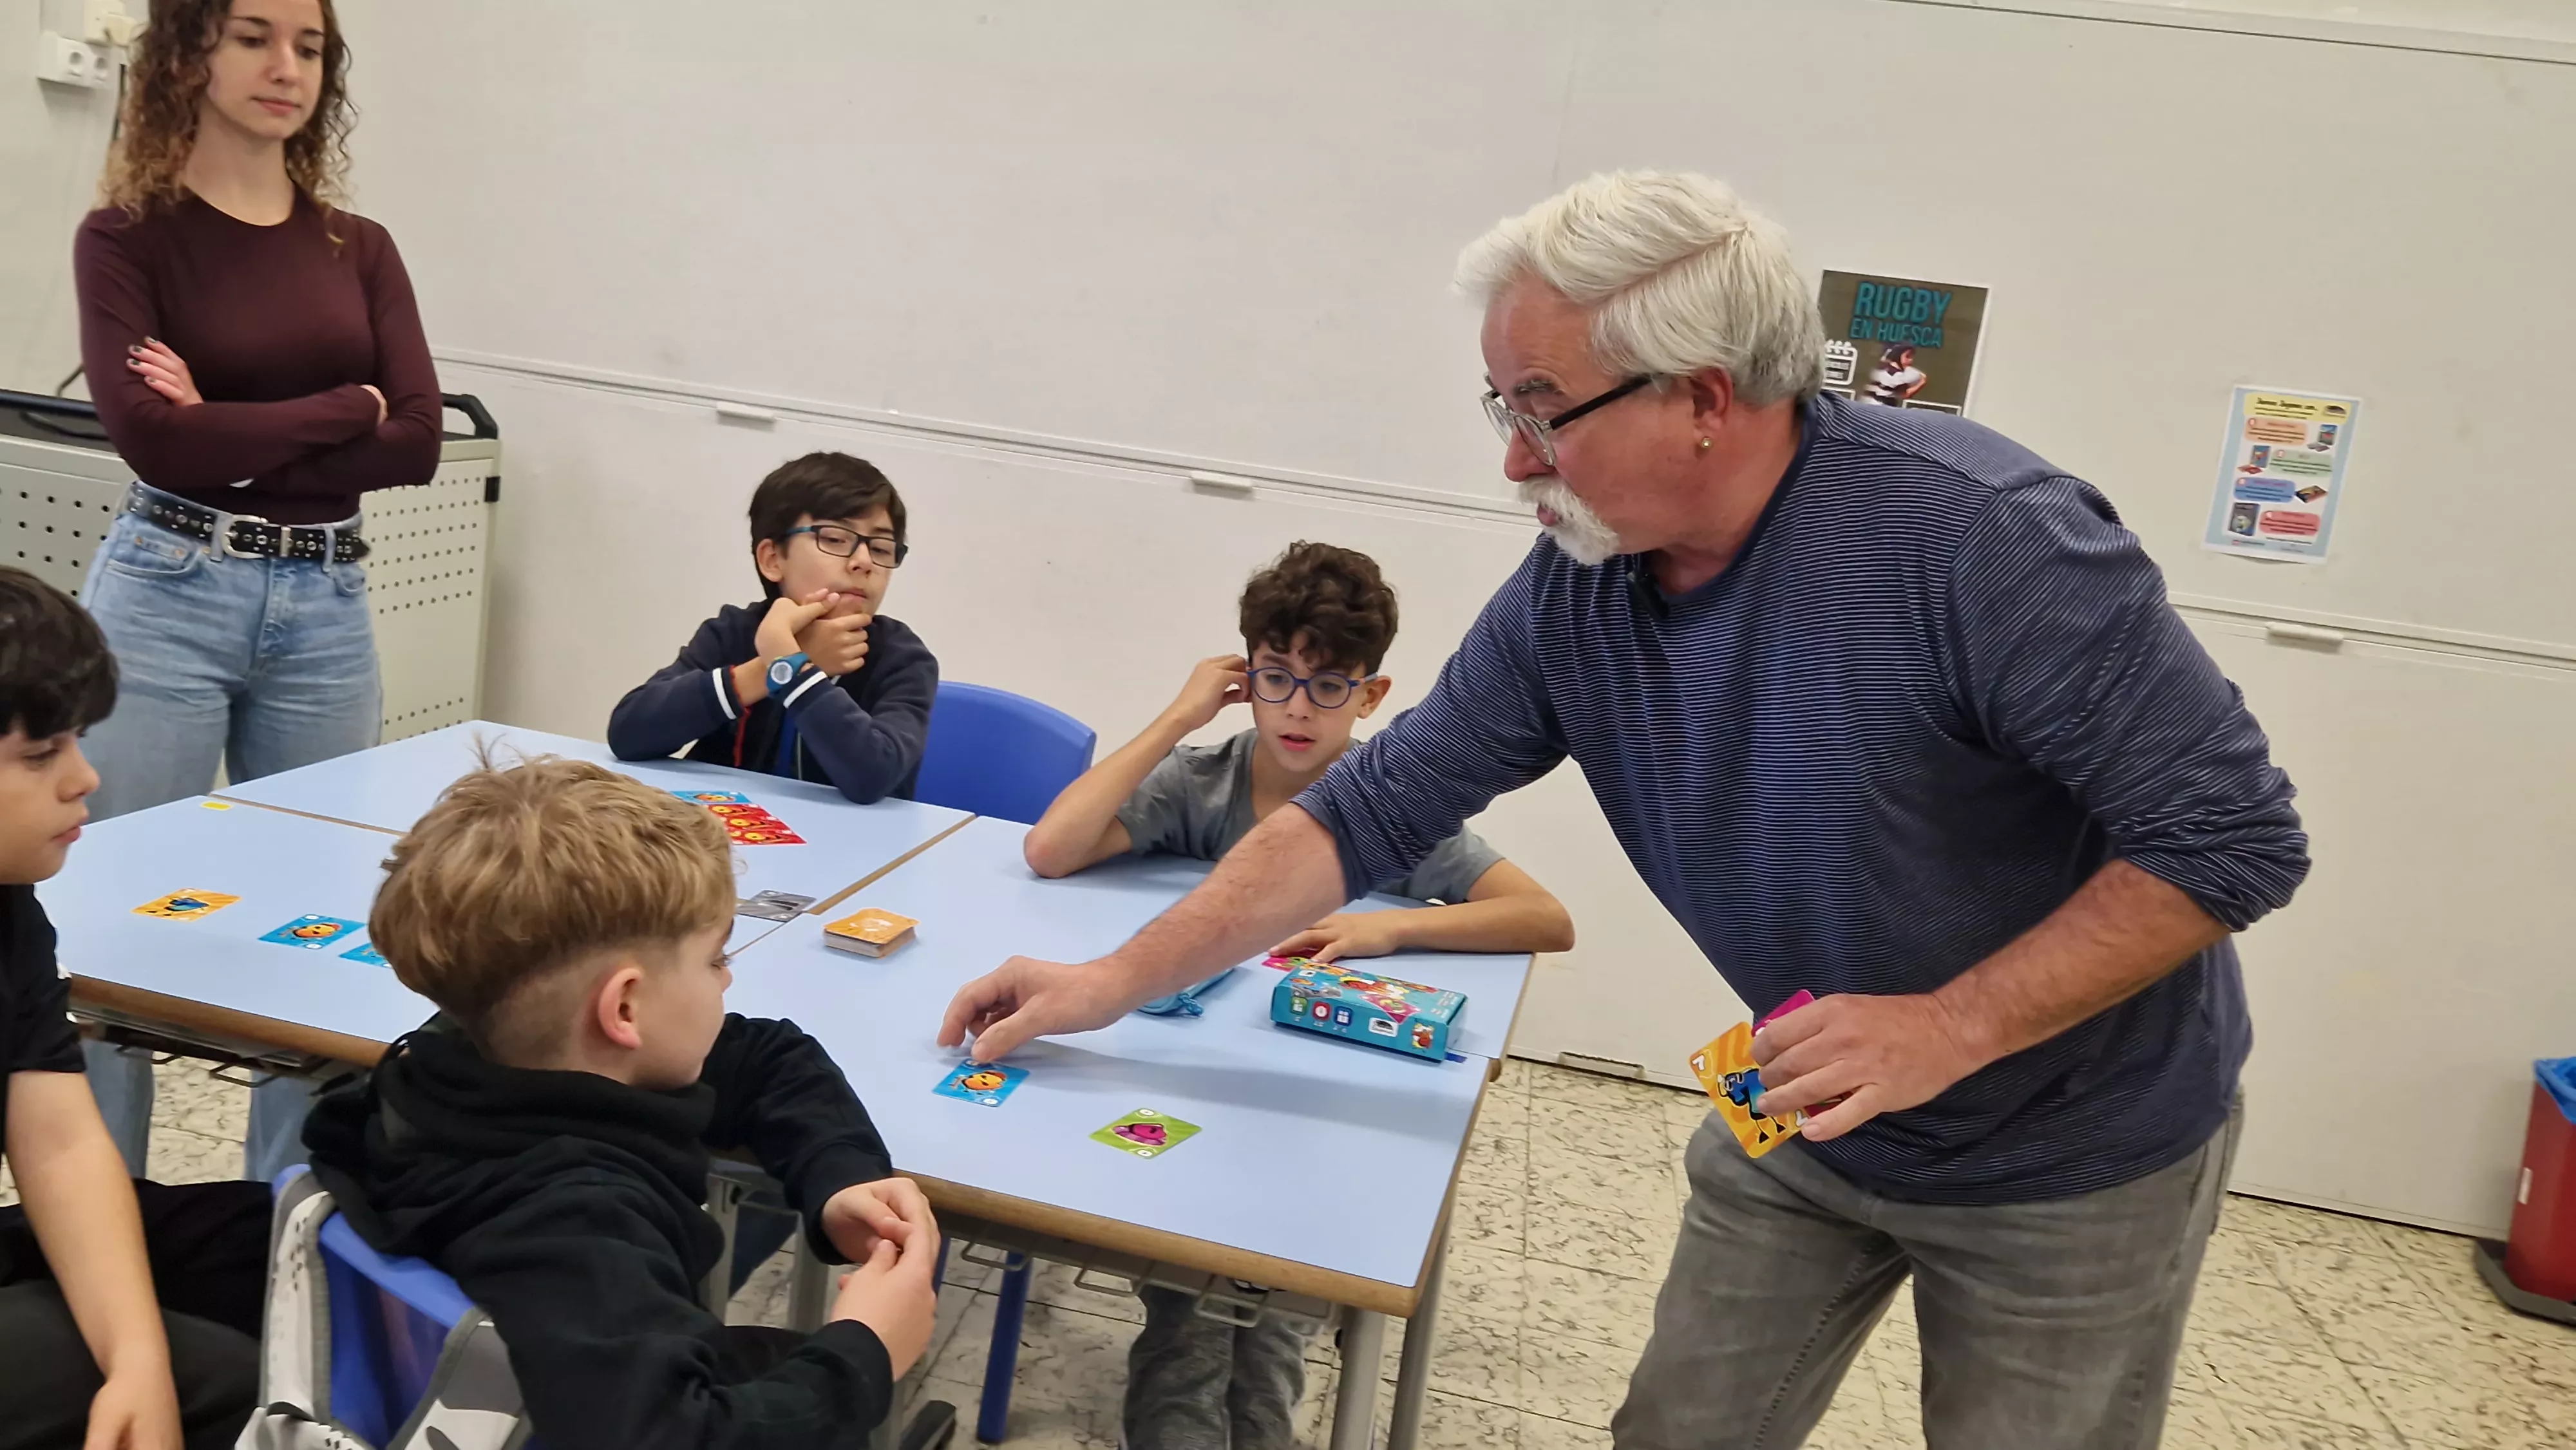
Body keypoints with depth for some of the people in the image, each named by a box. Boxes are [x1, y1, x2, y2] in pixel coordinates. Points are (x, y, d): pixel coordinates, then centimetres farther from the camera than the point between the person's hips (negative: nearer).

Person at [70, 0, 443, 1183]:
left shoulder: (360, 249, 9)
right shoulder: (127, 237, -2)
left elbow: (417, 442, -3)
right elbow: (152, 436, -15)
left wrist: (237, 435, -11)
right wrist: (344, 408, -9)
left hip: (327, 607, 4)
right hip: (167, 597, -3)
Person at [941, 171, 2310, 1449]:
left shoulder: (1976, 536, -30)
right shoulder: (1567, 597, -13)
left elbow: (2233, 837, -23)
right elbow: (1370, 811, -7)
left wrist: (1948, 1030, -29)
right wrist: (1113, 984, -8)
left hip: (2069, 1158, -4)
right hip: (1806, 1125, 5)